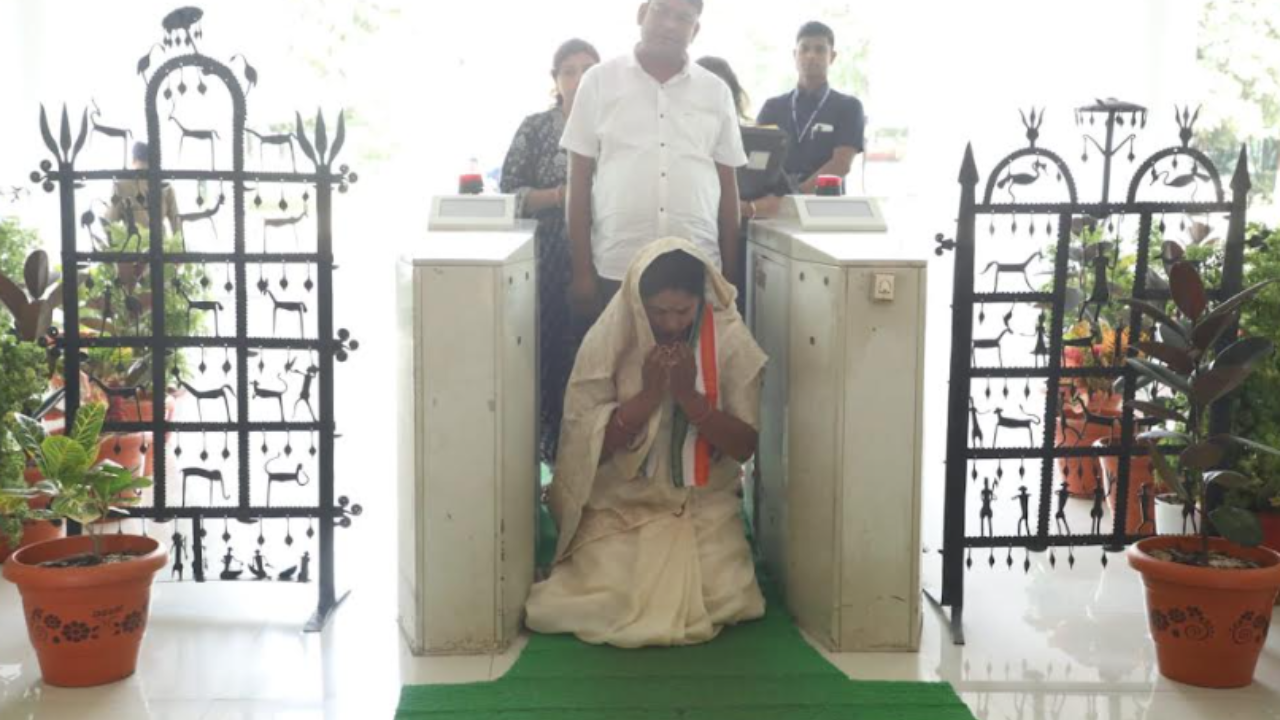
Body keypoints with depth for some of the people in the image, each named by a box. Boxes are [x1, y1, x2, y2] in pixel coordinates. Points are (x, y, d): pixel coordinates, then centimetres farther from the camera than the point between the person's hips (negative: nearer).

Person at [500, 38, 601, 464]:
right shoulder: (535, 129, 5)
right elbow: (509, 196, 1)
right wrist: (562, 195, -12)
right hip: (551, 263, -1)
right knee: (552, 354, -6)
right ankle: (552, 450, 5)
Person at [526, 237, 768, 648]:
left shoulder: (731, 341, -9)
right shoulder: (607, 341, -10)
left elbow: (744, 447, -8)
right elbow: (588, 444, -11)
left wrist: (688, 395, -22)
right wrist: (649, 394, -23)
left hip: (704, 506, 1)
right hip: (620, 506, -1)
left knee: (722, 598, -18)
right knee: (606, 599, -20)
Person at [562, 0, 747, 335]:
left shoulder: (715, 92, 9)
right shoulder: (600, 81, 4)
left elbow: (727, 184, 12)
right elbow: (580, 180, 4)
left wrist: (730, 272, 9)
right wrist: (582, 271, -1)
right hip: (615, 272, -1)